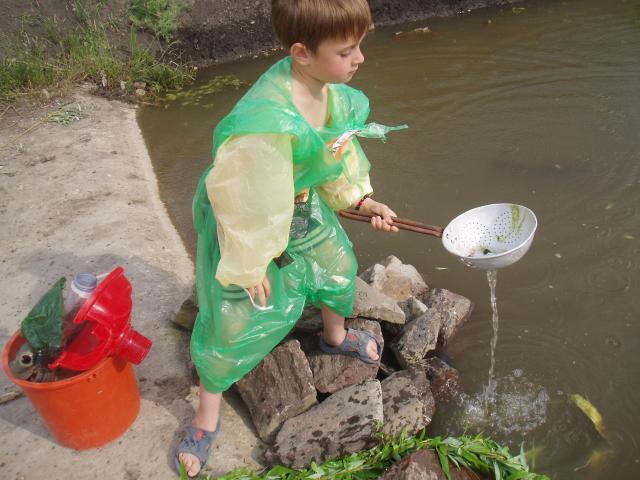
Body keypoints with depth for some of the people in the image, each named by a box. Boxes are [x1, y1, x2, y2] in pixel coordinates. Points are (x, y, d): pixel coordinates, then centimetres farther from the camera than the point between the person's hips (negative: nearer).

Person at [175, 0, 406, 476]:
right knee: (232, 321, 0)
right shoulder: (267, 119, -40)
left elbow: (339, 146, 5)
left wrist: (361, 199, 4)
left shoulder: (331, 88, -14)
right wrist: (250, 265, -20)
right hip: (245, 218, -7)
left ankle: (336, 337, 57)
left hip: (303, 207, 8)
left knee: (339, 264, 23)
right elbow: (246, 200, -31)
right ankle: (208, 412, 27)